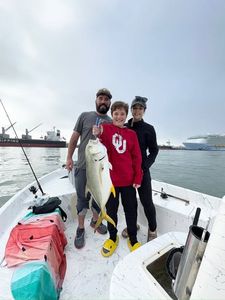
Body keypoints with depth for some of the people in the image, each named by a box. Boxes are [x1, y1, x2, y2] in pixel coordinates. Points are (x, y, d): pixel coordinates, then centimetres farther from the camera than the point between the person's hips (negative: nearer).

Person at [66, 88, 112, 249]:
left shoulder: (112, 123, 8)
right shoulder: (85, 116, 4)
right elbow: (74, 138, 4)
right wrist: (69, 157, -2)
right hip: (83, 166, -2)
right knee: (82, 198, 9)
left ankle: (95, 220, 41)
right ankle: (80, 228, 31)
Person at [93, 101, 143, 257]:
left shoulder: (132, 134, 4)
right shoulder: (105, 128, -2)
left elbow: (137, 157, 2)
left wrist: (138, 178, -1)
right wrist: (98, 134, -39)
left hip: (129, 180, 2)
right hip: (110, 178, -1)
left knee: (131, 209, 17)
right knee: (111, 210, 16)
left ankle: (133, 239, 41)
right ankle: (113, 237, 42)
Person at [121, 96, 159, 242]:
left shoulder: (148, 128, -1)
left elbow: (154, 151, -1)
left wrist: (144, 166, -13)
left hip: (142, 170, -3)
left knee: (147, 201, 7)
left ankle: (152, 230, 32)